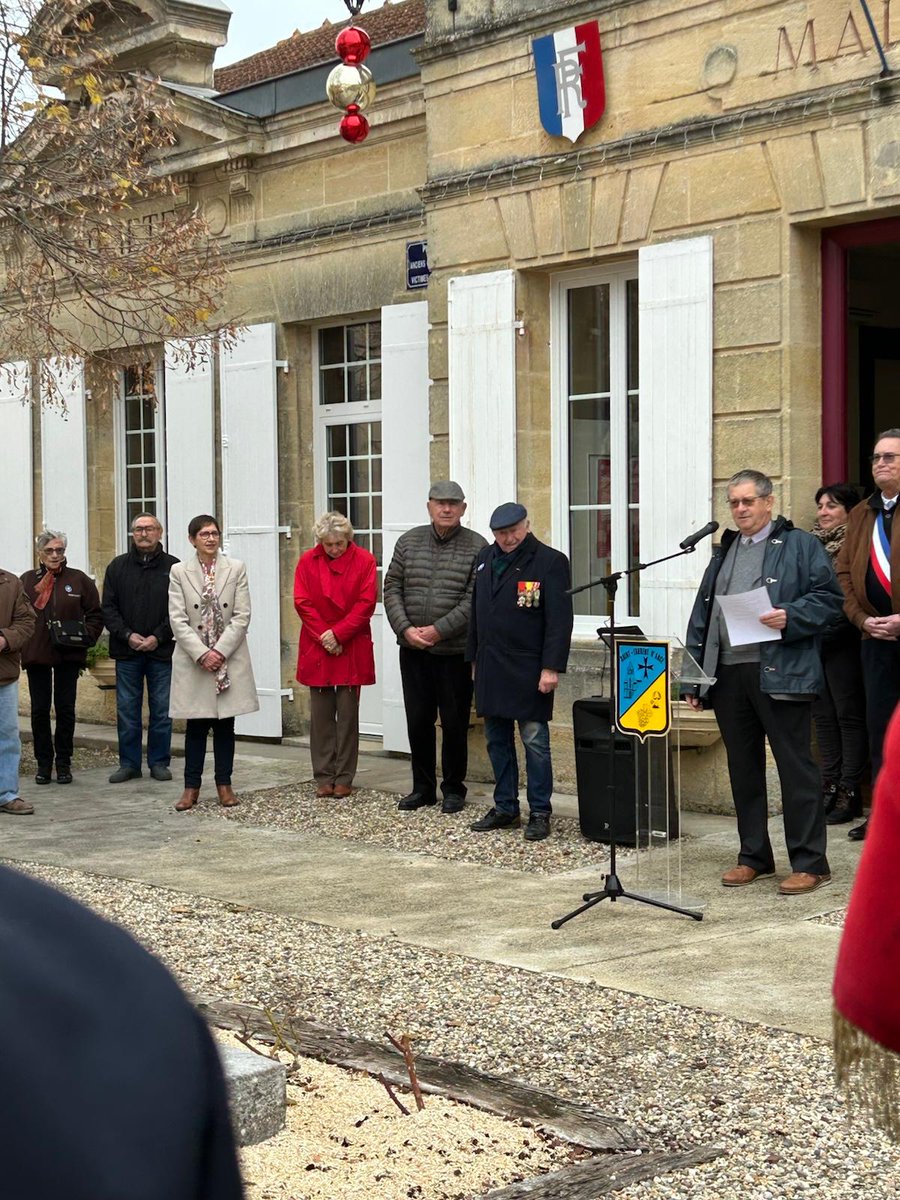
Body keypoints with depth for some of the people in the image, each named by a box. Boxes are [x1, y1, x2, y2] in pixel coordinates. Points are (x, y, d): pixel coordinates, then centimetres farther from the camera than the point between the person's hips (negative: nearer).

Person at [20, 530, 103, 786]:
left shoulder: (79, 580, 3)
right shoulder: (27, 581, 5)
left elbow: (95, 614, 5)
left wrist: (86, 636, -10)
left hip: (68, 655, -1)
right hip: (36, 654, 1)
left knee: (65, 708, 4)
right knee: (40, 710, 4)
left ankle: (64, 763, 14)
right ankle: (44, 763, 14)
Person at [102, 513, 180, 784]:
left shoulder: (173, 567, 2)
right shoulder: (118, 567, 8)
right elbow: (108, 608, 5)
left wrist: (158, 637, -12)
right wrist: (127, 635, -9)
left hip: (162, 651, -2)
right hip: (127, 651, 2)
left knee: (162, 710, 4)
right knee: (127, 710, 5)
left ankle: (159, 762, 14)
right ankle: (129, 763, 13)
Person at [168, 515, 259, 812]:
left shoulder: (236, 569, 2)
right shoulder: (179, 572, 1)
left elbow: (242, 616, -2)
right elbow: (178, 620, -4)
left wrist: (219, 651, -11)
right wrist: (201, 654, -13)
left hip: (229, 659, 1)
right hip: (193, 660, 0)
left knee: (225, 723, 6)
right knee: (196, 725, 4)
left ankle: (224, 785, 14)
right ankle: (192, 787, 10)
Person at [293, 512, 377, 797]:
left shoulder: (364, 561, -2)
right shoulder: (308, 561, 3)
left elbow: (366, 603, -7)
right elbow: (302, 602, -1)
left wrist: (338, 633, -14)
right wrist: (324, 636, -10)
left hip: (352, 649, -1)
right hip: (317, 649, 1)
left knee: (348, 714, 1)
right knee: (320, 715, 4)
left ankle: (344, 778, 7)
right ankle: (324, 777, 10)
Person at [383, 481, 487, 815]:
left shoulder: (477, 547, -4)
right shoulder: (409, 542, 7)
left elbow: (475, 599, -11)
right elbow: (392, 588, 6)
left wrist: (438, 630, -16)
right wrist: (406, 629, -8)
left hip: (455, 652, -3)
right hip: (413, 650, 3)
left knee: (454, 723, 4)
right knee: (418, 721, 9)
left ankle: (453, 789, 17)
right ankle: (423, 787, 21)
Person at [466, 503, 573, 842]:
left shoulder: (550, 561, -7)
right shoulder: (486, 559, 13)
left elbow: (559, 620, -11)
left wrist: (551, 668, -16)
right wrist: (474, 658, 16)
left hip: (528, 670, -6)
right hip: (490, 668, 6)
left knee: (534, 741, -1)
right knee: (496, 740, 11)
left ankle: (539, 813, 7)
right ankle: (505, 808, 22)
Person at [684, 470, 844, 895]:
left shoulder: (800, 545, 3)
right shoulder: (723, 553, 21)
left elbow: (828, 598, -4)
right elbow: (701, 617, 19)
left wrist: (790, 618, -21)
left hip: (780, 674, -6)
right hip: (728, 676, 6)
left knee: (796, 768, -4)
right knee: (743, 770, 11)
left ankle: (809, 863, 1)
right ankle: (754, 856, 21)